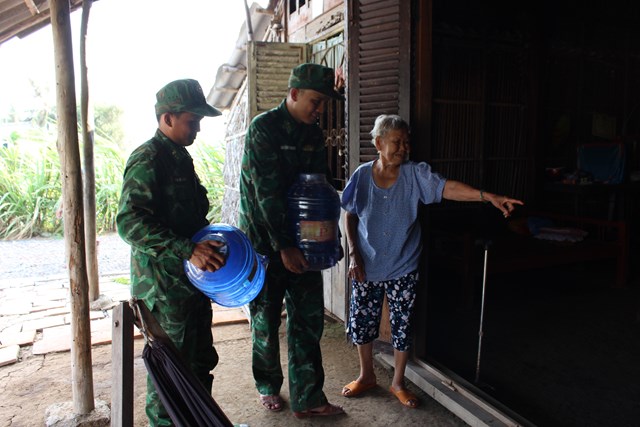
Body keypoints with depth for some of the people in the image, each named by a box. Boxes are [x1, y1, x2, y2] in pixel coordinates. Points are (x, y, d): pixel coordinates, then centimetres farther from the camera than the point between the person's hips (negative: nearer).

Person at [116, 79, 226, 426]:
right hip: (165, 285, -9)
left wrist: (209, 243, 12)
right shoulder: (148, 159, -16)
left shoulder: (179, 156, 14)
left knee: (201, 360, 20)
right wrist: (188, 250, -31)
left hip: (192, 280, 9)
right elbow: (130, 223, -26)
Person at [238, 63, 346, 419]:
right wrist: (284, 246, -21)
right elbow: (267, 193, -19)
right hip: (265, 241, -5)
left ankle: (308, 398, 18)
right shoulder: (264, 129, -12)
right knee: (266, 319, 10)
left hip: (302, 241, 5)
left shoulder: (315, 135, 7)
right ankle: (268, 386, 32)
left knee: (309, 319, 6)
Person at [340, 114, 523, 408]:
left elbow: (446, 187, -24)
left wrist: (488, 196, -37)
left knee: (402, 327, 10)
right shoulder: (362, 176, -7)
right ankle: (367, 375, 36)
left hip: (402, 269, 0)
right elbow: (350, 217, 1)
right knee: (360, 322, 11)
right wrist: (354, 255, -5)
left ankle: (398, 383, 32)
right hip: (365, 267, 1)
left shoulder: (415, 174, -9)